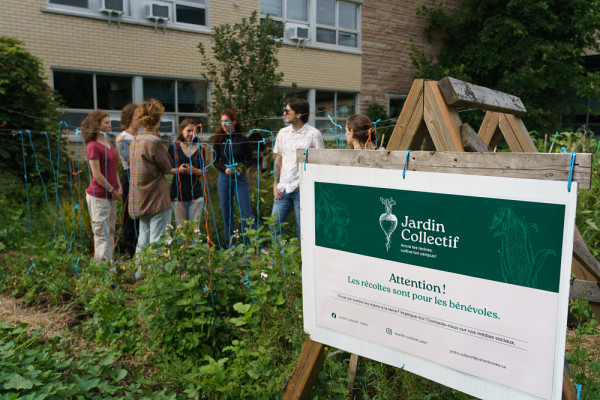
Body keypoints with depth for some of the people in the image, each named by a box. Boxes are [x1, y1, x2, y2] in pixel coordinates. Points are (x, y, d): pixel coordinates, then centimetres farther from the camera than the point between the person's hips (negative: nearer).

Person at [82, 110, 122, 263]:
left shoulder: (109, 144, 13)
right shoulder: (93, 146, -14)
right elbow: (97, 175, -16)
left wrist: (119, 187, 5)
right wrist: (112, 190, -10)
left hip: (111, 196, 9)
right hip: (98, 196, -9)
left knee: (110, 232, 13)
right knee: (102, 233, -3)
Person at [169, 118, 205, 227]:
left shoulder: (199, 148, 7)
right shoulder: (174, 147, 2)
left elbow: (203, 170, 9)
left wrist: (195, 171, -13)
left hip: (196, 194, 1)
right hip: (178, 194, -1)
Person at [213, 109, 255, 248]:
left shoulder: (243, 140, -3)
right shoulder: (219, 140, 3)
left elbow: (250, 160, 4)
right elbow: (216, 162, 7)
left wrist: (242, 167, -16)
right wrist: (225, 169, -12)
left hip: (240, 178, -2)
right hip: (224, 179, 3)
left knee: (246, 213, -4)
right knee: (227, 214, 8)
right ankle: (230, 246, 18)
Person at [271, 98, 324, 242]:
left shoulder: (313, 134, -2)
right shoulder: (282, 133, 13)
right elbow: (278, 161, 16)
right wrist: (275, 185, 7)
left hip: (302, 188, -4)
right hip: (283, 188, 5)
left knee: (302, 228, 1)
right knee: (274, 225, 4)